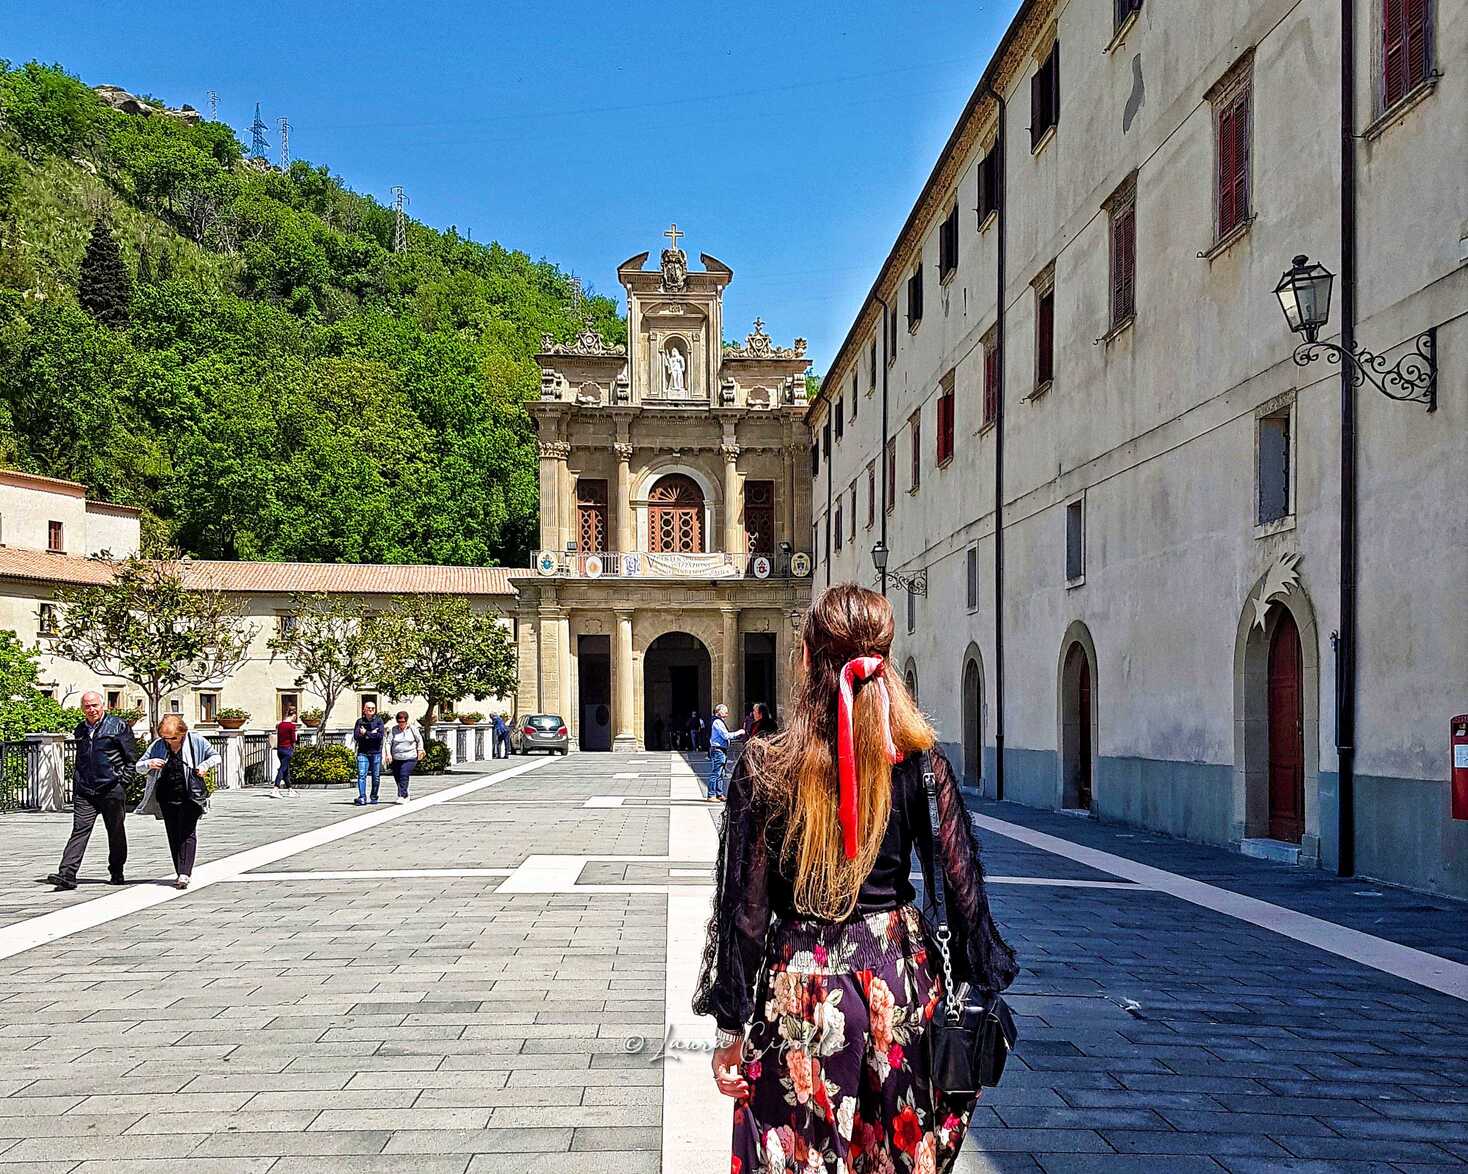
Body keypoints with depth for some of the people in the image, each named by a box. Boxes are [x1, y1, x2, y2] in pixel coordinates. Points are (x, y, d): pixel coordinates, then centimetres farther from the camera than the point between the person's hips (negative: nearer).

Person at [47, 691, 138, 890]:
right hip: (84, 791, 3)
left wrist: (123, 781, -7)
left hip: (111, 790, -3)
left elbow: (131, 756, -1)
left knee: (116, 832, 8)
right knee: (79, 830, -8)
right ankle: (66, 874, -15)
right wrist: (76, 785, 16)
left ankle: (116, 873, 21)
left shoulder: (118, 726, -1)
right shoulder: (80, 730, 14)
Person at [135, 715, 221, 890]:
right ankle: (181, 873, 15)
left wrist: (205, 765, -12)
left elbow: (216, 757, 8)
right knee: (173, 836, 7)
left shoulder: (196, 741, -4)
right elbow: (139, 767, 8)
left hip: (190, 796, -3)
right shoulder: (157, 745, 1)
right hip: (167, 797, 4)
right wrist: (149, 764, -15)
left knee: (187, 833, -10)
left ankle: (184, 874, -14)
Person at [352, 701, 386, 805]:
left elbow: (380, 735, -9)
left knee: (376, 776, 6)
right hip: (363, 752, 0)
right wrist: (372, 734, -11)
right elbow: (356, 736, -4)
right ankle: (362, 798, -15)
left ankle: (374, 797, 20)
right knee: (361, 775, -11)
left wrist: (366, 733, -9)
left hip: (376, 752, 0)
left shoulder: (378, 721, 5)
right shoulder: (360, 721, 8)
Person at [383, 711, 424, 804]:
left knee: (404, 775, -18)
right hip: (396, 758, 3)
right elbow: (388, 742, 0)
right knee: (397, 777, 6)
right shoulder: (393, 730, 2)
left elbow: (419, 739, 14)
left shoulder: (412, 728, 2)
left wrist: (420, 750, 15)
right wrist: (388, 754, -11)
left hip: (410, 758, -3)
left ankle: (402, 796, -20)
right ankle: (405, 796, 22)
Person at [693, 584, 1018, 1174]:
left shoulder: (764, 768, -11)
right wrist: (972, 985, 10)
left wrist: (731, 1028, 0)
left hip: (801, 988, -2)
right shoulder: (923, 761, -6)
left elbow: (746, 908, -8)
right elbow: (961, 883, -2)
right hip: (899, 980, 2)